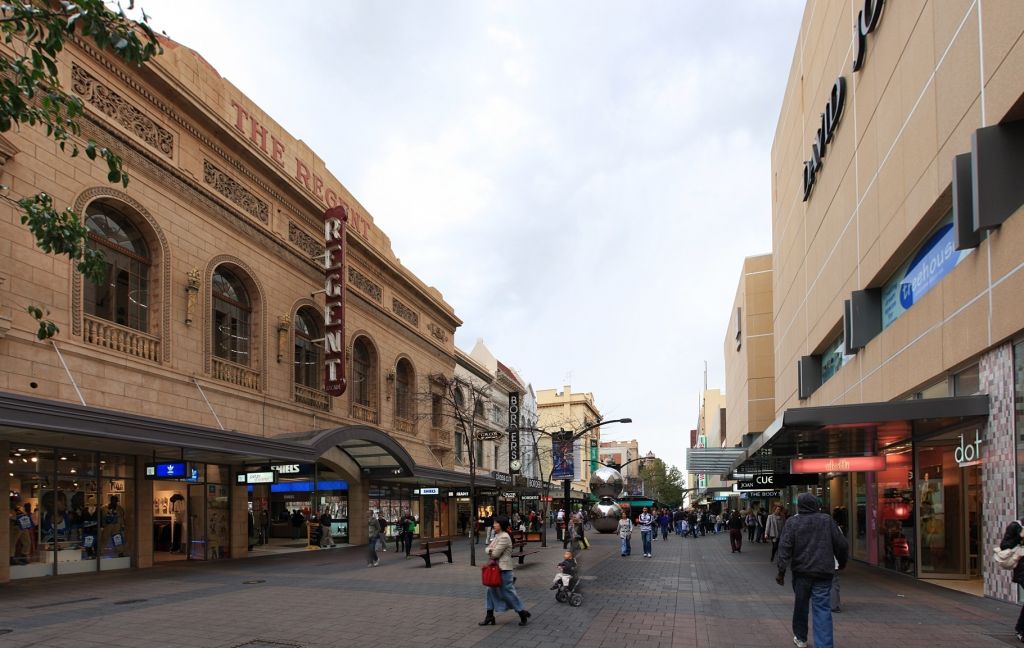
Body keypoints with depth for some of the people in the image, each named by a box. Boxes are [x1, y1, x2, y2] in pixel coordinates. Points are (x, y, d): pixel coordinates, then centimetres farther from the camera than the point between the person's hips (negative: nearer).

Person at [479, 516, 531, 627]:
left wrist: (490, 552, 0)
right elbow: (488, 549, 10)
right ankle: (489, 616, 17)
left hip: (504, 569, -10)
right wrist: (490, 551, -12)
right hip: (496, 568, 10)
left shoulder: (504, 537, -18)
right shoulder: (497, 536, 13)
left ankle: (522, 613, 12)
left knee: (508, 592, -2)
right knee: (491, 591, 11)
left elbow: (495, 554, -21)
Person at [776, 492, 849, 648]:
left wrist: (781, 571, -8)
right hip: (823, 572, 0)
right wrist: (842, 562, 21)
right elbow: (842, 544, 5)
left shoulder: (792, 522, -3)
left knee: (800, 605, 16)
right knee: (822, 609, 0)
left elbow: (785, 548, -10)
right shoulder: (827, 520, 1)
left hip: (801, 571, 0)